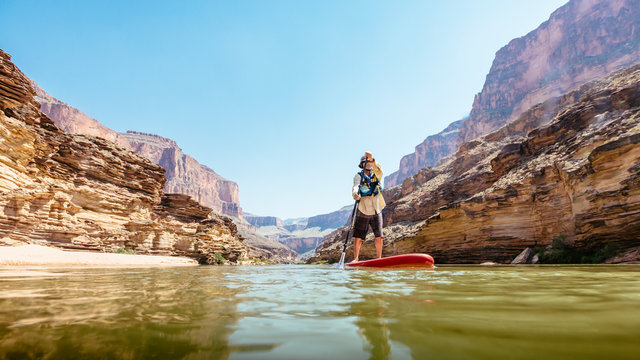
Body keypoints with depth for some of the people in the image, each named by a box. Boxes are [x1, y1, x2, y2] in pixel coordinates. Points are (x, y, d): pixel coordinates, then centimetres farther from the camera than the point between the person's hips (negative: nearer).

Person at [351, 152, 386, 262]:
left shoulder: (376, 175, 9)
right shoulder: (358, 176, 2)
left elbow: (379, 170, -16)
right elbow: (355, 186, -18)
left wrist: (372, 160, -33)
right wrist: (355, 194, -41)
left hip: (376, 211, 2)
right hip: (363, 212, -2)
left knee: (379, 237, 2)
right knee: (358, 237, -2)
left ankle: (379, 258, 14)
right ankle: (355, 258, 8)